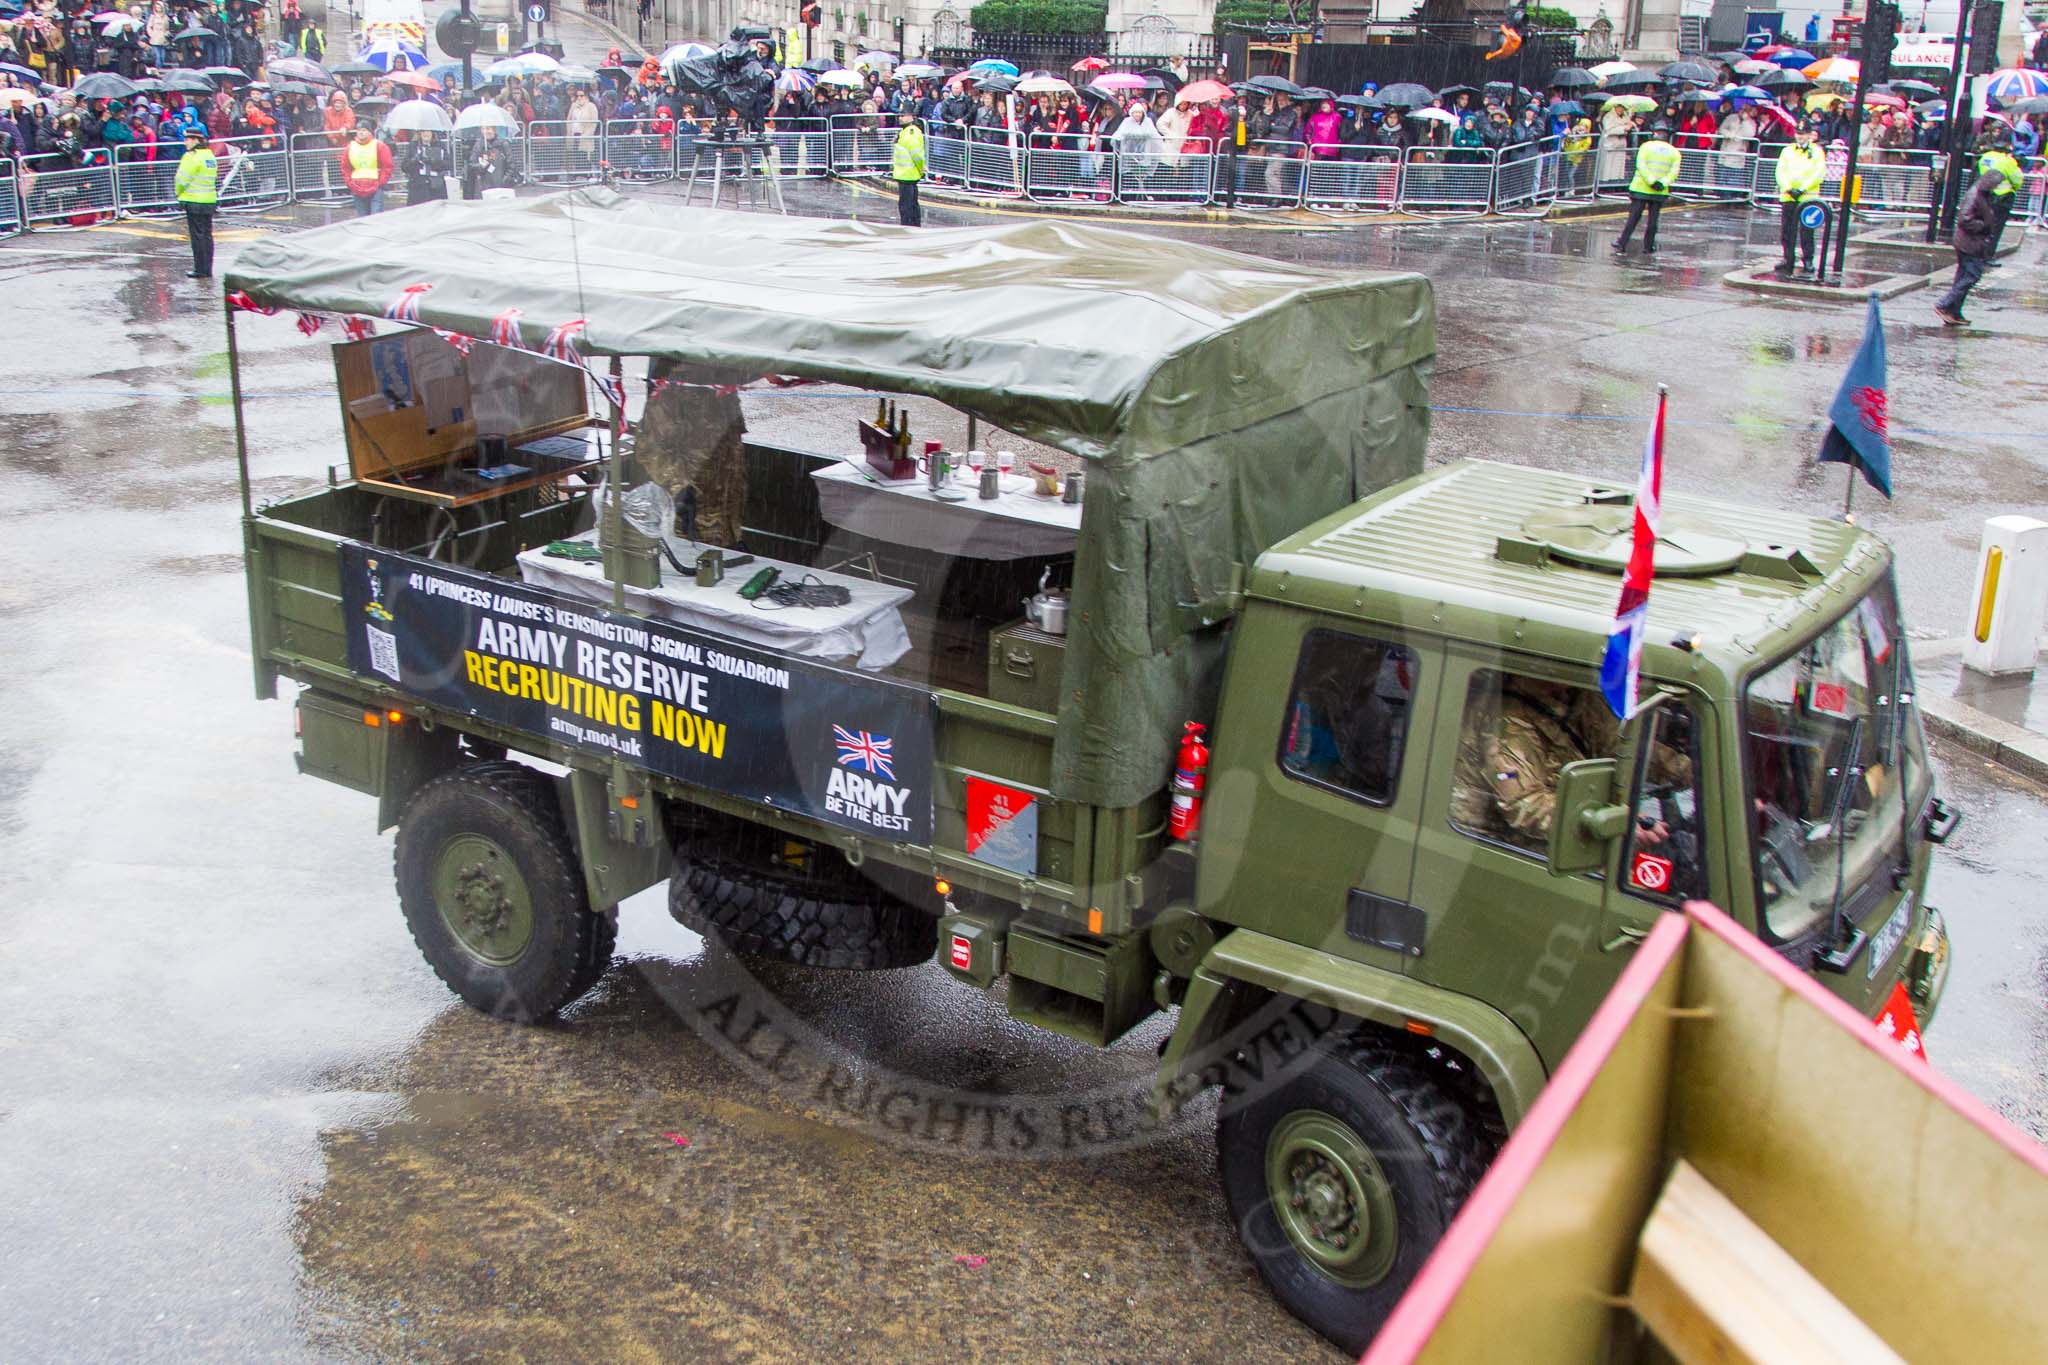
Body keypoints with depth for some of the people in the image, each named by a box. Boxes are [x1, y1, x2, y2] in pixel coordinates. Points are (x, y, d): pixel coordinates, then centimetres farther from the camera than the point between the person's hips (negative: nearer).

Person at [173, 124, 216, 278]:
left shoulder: (192, 157, -14)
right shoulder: (210, 155, 10)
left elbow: (182, 179, -14)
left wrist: (180, 193, 6)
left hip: (194, 201, -8)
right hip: (210, 200, 8)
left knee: (197, 236, -2)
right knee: (207, 235, 11)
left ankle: (201, 270, 0)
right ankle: (208, 270, 14)